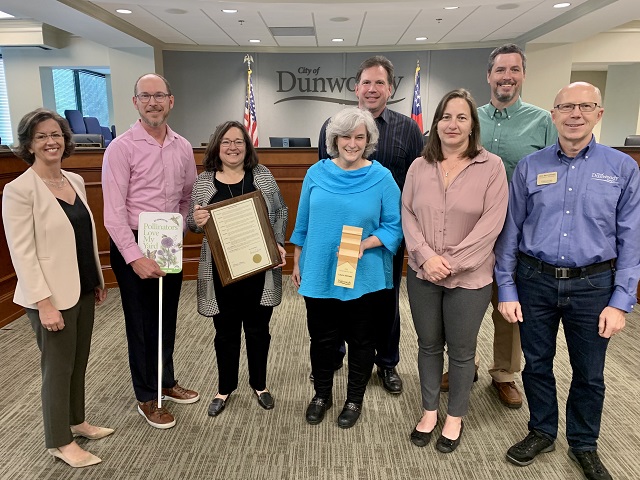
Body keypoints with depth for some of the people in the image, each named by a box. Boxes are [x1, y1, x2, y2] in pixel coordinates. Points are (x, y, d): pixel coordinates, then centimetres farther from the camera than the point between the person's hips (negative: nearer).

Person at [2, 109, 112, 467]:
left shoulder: (75, 181, 6)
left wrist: (99, 279, 14)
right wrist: (44, 303, -20)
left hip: (82, 289, 7)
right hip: (52, 295, -6)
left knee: (79, 362, 18)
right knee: (58, 367, 8)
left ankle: (77, 421, 39)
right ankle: (60, 442, 26)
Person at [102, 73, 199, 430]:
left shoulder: (183, 147, 4)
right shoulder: (121, 147, -12)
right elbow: (114, 212, -17)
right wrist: (135, 256, -22)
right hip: (133, 245, -5)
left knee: (167, 319, 17)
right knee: (142, 322, 8)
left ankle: (166, 382, 38)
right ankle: (148, 398, 25)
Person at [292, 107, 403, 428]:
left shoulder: (382, 177, -8)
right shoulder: (316, 173, 0)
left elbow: (394, 227, -8)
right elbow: (303, 223, 7)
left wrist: (365, 244, -23)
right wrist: (297, 264, 9)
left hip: (365, 278, -2)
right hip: (318, 274, 2)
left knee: (361, 340, 15)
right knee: (322, 339, 15)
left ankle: (355, 399, 37)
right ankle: (321, 395, 39)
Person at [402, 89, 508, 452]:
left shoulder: (491, 167, -6)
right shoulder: (420, 166, 3)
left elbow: (491, 223, -12)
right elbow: (407, 215, 0)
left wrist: (452, 264, -17)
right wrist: (426, 257, -14)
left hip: (470, 277, -2)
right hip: (422, 274, 3)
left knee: (461, 350, 12)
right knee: (429, 345, 16)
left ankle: (455, 417, 33)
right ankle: (430, 410, 36)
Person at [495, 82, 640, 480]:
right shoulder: (530, 167, 0)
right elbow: (510, 232, 1)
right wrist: (507, 290, -1)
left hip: (592, 285, 0)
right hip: (536, 281, 1)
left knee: (590, 373, 14)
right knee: (537, 363, 14)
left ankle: (584, 445, 37)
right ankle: (542, 432, 37)